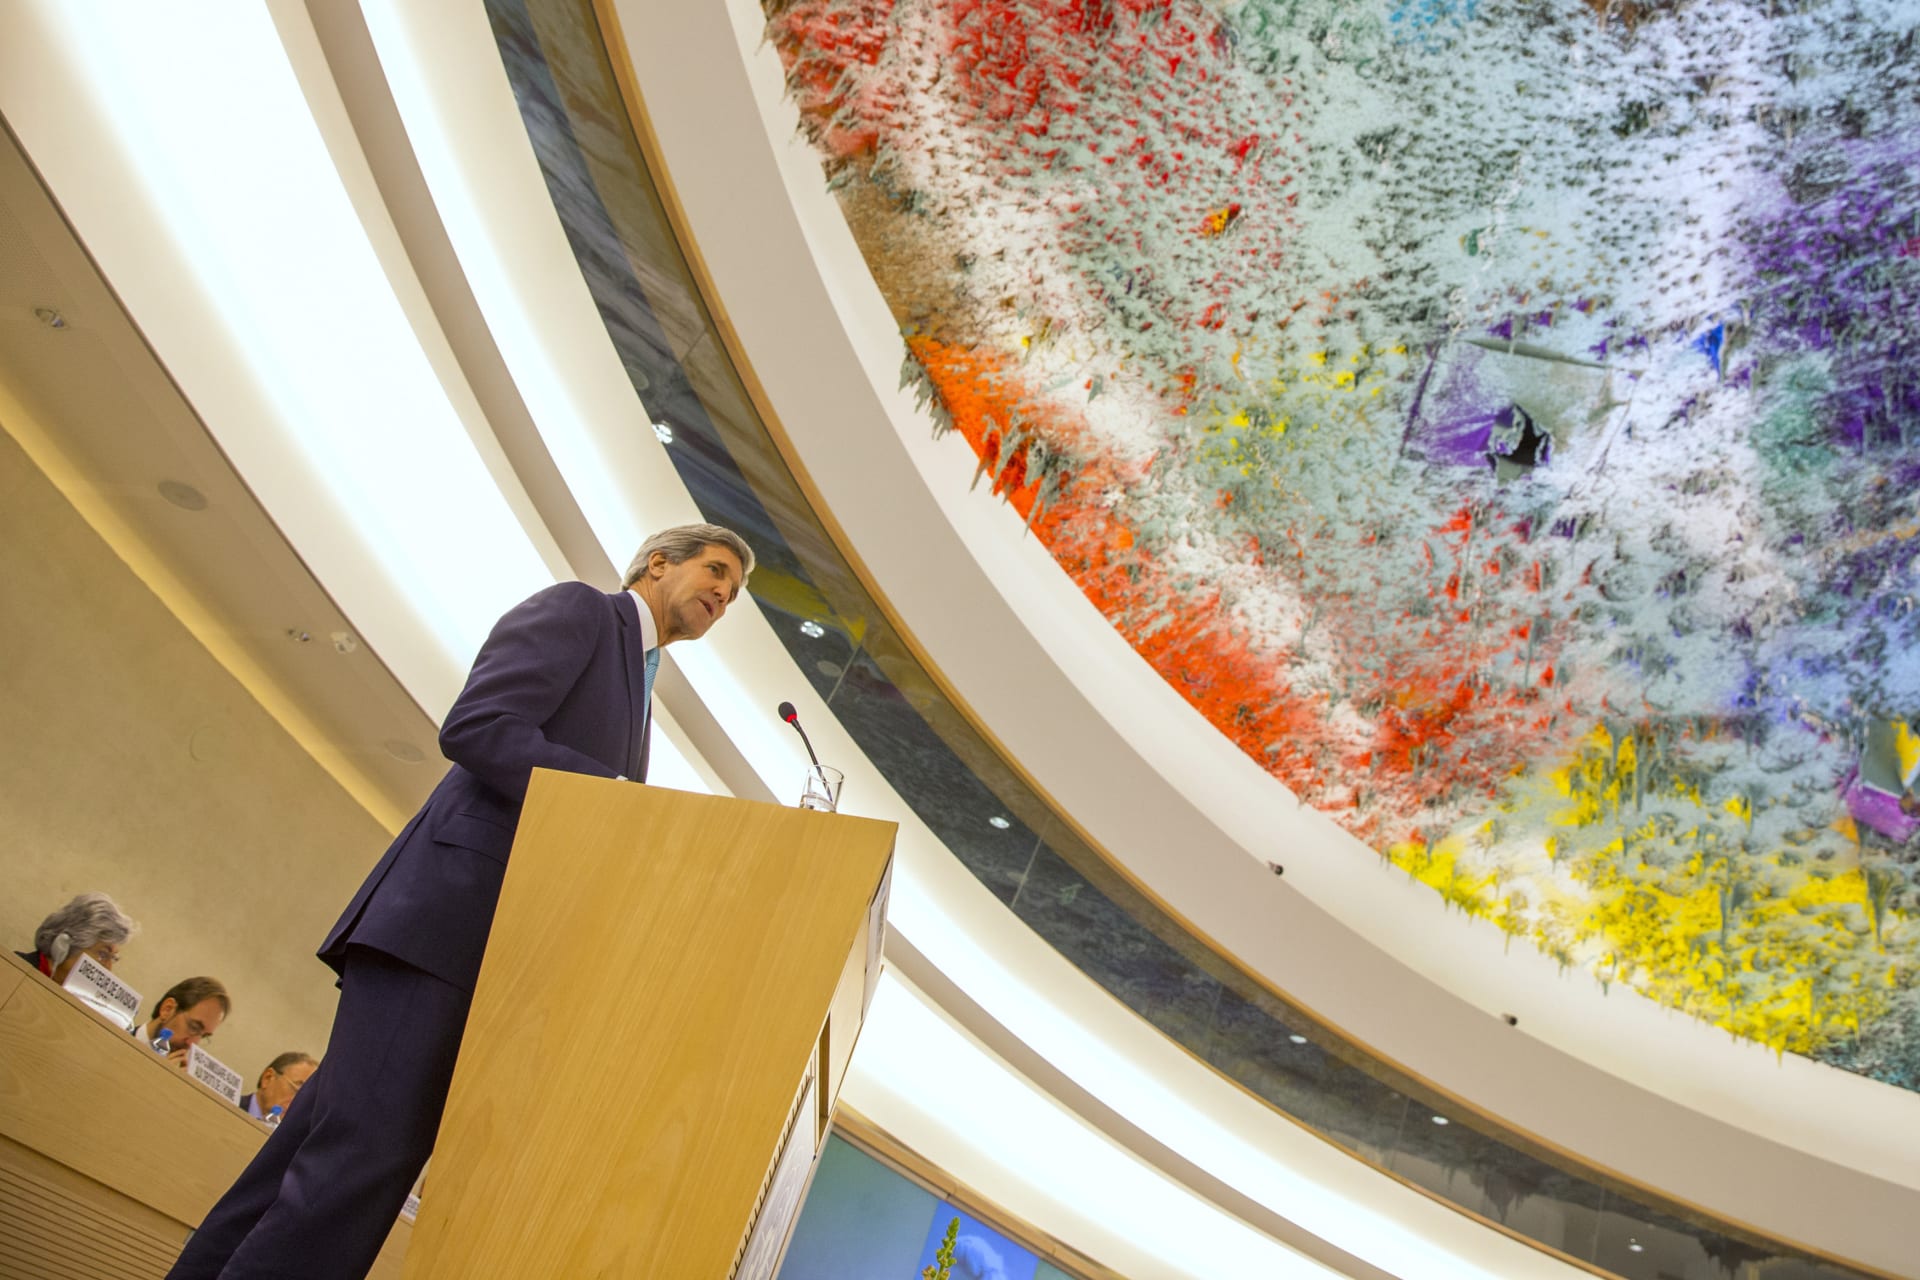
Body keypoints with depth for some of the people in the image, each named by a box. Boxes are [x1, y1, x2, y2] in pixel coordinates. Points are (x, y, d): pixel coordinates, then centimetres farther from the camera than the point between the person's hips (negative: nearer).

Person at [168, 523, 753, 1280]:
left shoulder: (634, 684, 27)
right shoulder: (577, 609, 2)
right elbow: (474, 728, -13)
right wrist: (624, 798, -15)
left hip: (495, 939, 9)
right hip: (444, 912, -9)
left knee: (346, 1147, 5)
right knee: (367, 1154, -15)